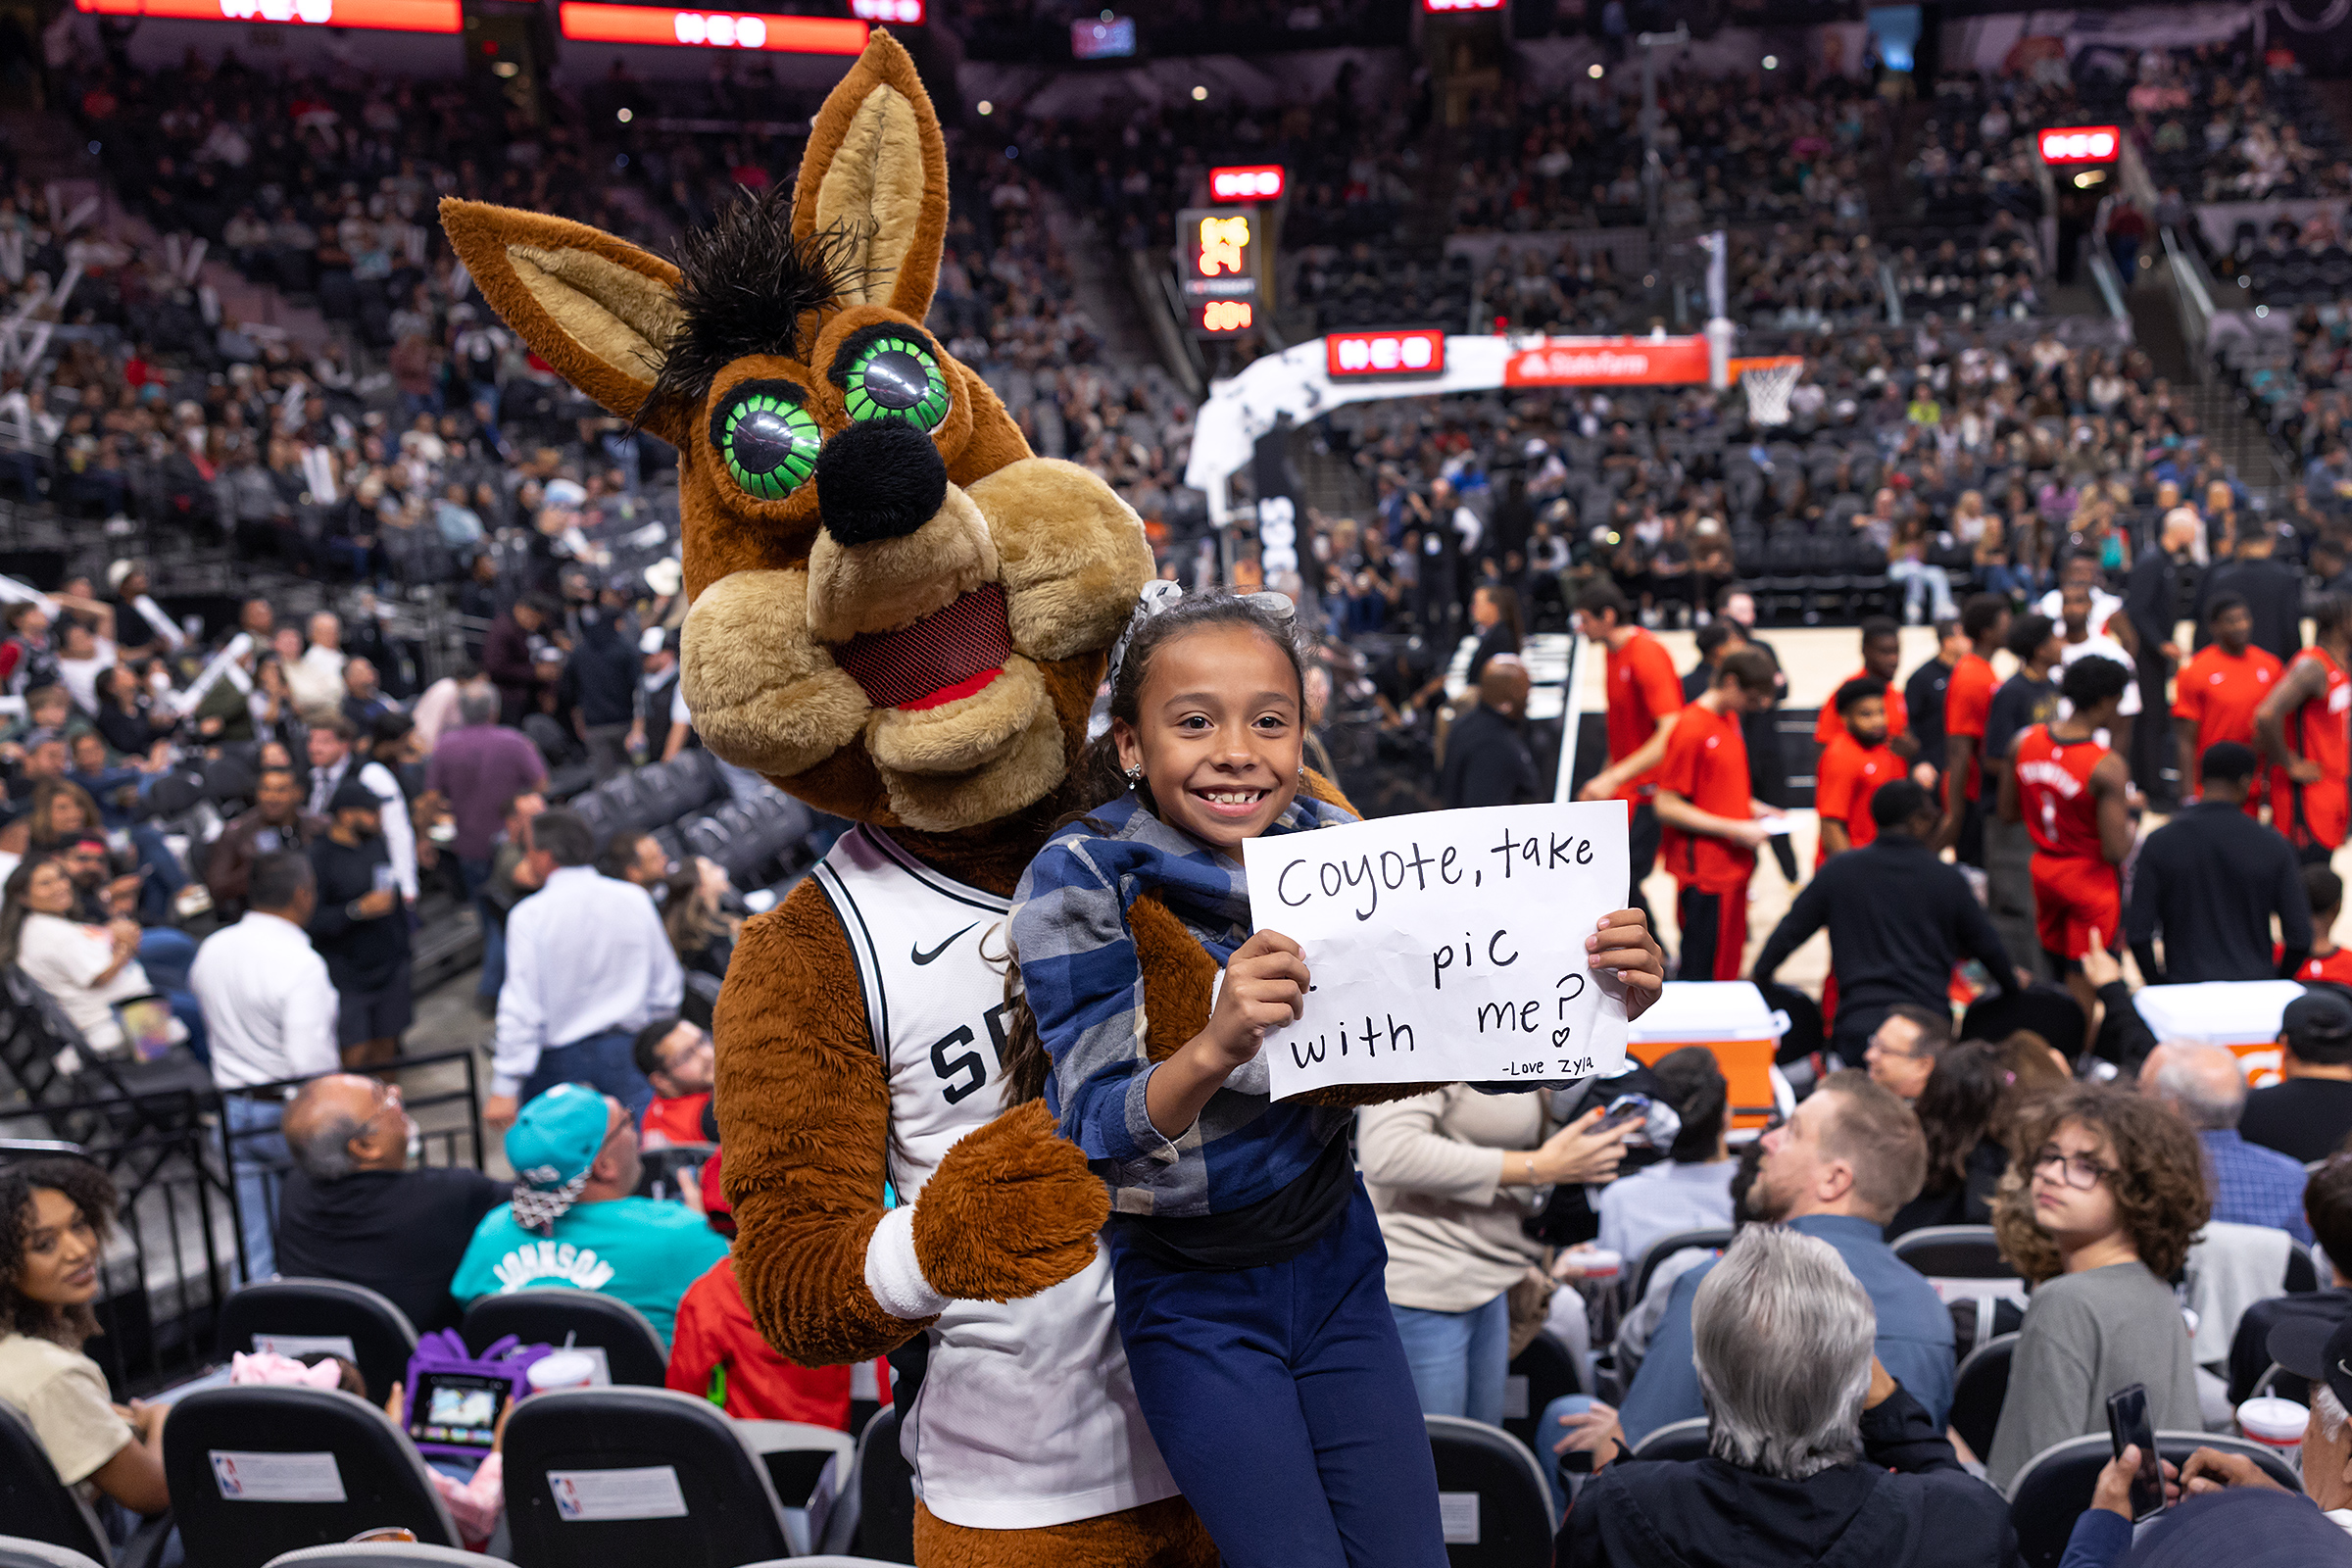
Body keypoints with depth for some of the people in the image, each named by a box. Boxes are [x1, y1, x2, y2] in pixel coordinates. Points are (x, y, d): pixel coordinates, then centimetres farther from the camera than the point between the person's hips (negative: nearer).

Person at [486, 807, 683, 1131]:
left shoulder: (529, 916, -12)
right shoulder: (634, 899, 1)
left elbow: (520, 1008, -16)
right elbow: (667, 985, 9)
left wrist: (505, 1089, -13)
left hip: (558, 1062, -3)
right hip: (626, 1052, 3)